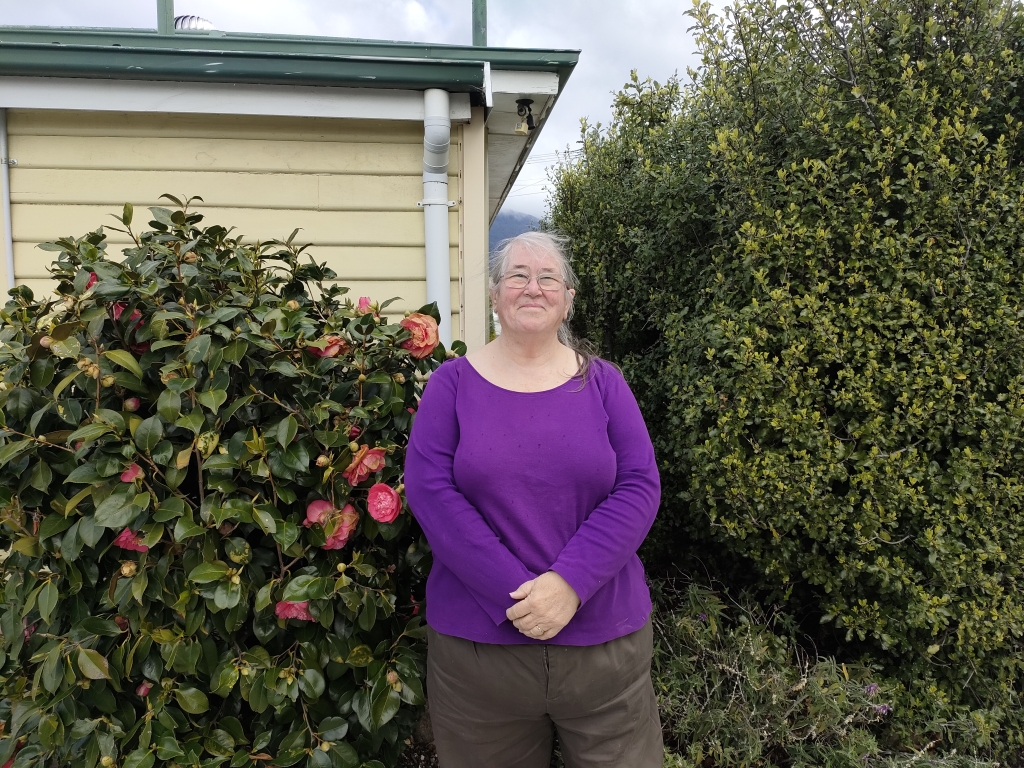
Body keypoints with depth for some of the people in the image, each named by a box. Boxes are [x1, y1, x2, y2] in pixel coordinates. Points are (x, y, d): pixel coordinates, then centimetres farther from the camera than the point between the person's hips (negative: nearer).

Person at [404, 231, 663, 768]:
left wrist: (570, 583, -17)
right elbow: (429, 490, -9)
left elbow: (639, 487, -4)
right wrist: (515, 594, -16)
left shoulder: (602, 382, 2)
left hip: (604, 636, 1)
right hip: (477, 640, 0)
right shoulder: (454, 382, -1)